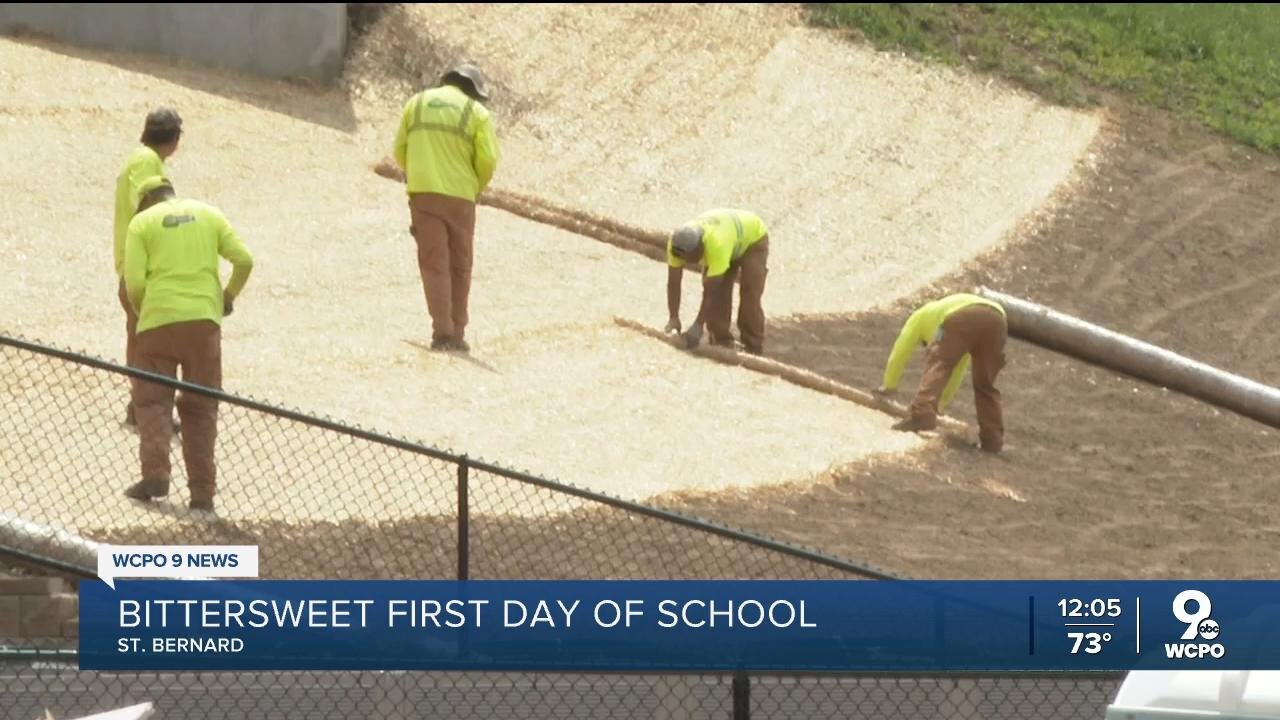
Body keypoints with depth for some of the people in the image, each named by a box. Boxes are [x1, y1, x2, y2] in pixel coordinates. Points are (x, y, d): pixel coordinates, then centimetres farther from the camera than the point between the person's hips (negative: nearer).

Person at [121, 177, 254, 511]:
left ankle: (155, 474, -10)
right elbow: (244, 260, 4)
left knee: (152, 399, 7)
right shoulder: (209, 214, 12)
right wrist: (229, 296, 21)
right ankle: (202, 490, 3)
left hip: (158, 321, -2)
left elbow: (134, 284, -5)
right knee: (200, 407, 8)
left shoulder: (142, 223, 5)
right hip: (204, 319, 2)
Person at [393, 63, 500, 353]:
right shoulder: (477, 112, 3)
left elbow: (400, 150, 11)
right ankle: (457, 334, 13)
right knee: (459, 267, 12)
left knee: (434, 264, -2)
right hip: (459, 196, -1)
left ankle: (443, 332, -14)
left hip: (423, 194, 1)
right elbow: (488, 160, -5)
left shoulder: (417, 103, 11)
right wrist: (476, 188, 13)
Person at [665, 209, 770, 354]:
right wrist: (673, 318, -34)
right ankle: (721, 345, 4)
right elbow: (673, 282, -25)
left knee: (749, 297, -15)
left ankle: (754, 352, -7)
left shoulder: (717, 244, -46)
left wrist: (698, 326, -42)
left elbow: (710, 288, -43)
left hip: (753, 238, -6)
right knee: (717, 294, -8)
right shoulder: (677, 243, -29)